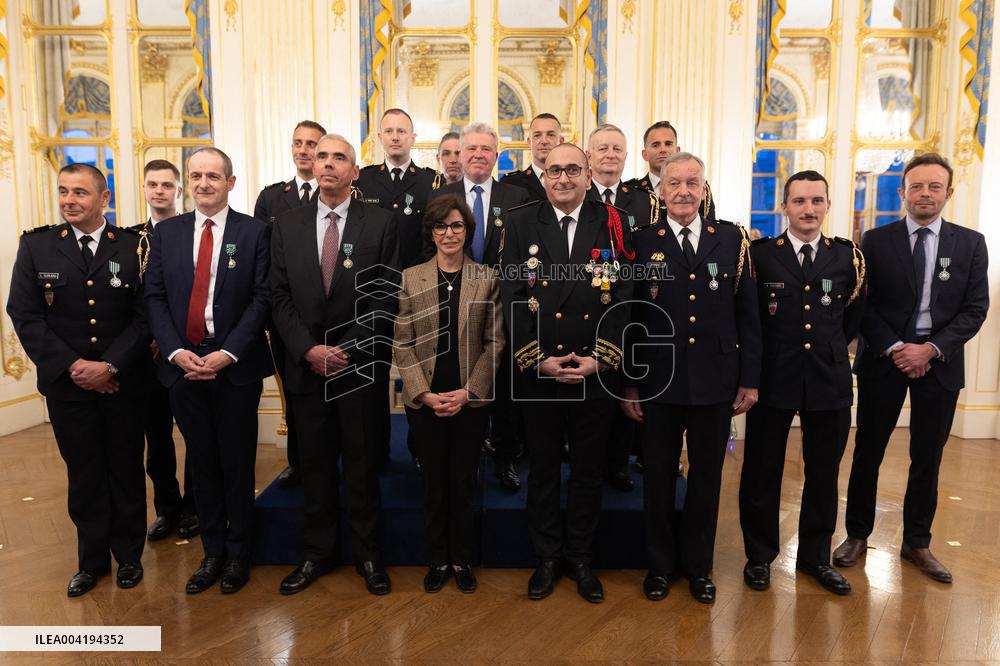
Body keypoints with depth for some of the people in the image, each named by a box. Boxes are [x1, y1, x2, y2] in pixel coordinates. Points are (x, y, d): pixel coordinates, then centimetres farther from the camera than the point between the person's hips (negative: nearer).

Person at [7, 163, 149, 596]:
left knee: (126, 470, 11)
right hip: (67, 383, 1)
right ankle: (92, 559, 29)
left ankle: (128, 555, 28)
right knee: (84, 473, 12)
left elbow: (145, 315, -6)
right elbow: (25, 316, -3)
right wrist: (72, 366, -13)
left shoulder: (133, 246, -3)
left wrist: (110, 366, -15)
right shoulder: (36, 246, 1)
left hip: (123, 382, -1)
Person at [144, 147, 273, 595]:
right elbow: (154, 297, 6)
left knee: (237, 463, 7)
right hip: (183, 363, 3)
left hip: (236, 365, -3)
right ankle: (212, 552, 27)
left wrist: (228, 353, -15)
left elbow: (261, 298, -7)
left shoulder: (254, 232, -2)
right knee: (202, 463, 12)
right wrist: (176, 351, -8)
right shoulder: (166, 232, 9)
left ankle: (238, 554, 23)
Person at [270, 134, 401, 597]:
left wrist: (348, 350, -12)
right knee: (314, 464, 12)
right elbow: (280, 298, 4)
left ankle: (367, 554, 23)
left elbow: (386, 296, -5)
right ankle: (316, 553, 27)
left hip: (361, 365, -2)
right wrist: (308, 350, -9)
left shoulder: (380, 223, -2)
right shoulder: (287, 226, 7)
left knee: (362, 464, 8)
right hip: (306, 365, 2)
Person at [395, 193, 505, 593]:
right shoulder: (411, 278, 3)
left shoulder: (487, 279, 2)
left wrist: (467, 391, -9)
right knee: (434, 483, 8)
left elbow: (494, 342, 0)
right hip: (425, 400, 0)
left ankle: (462, 560, 24)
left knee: (464, 483, 8)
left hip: (471, 399, 0)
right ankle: (438, 560, 24)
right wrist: (424, 393, -9)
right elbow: (403, 344, 1)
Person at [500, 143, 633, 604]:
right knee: (542, 469, 13)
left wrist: (599, 359, -12)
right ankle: (547, 558, 30)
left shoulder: (610, 225, 2)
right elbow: (513, 299, -4)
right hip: (536, 371, 0)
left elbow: (621, 299, -2)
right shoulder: (521, 224, 1)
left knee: (588, 470, 12)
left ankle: (580, 558, 30)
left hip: (596, 372, 0)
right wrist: (538, 359, -12)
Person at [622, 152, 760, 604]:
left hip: (716, 381, 2)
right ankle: (660, 563, 30)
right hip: (658, 380, -1)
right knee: (658, 476, 11)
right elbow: (627, 317, -2)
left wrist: (749, 378, 2)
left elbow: (747, 312, 4)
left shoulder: (731, 239, 4)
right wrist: (628, 383, -4)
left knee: (707, 477, 13)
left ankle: (698, 565, 32)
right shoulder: (641, 242, -1)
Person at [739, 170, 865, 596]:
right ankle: (759, 555, 25)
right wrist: (756, 358, 1)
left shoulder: (848, 257, 4)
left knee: (823, 474, 12)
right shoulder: (759, 254, -3)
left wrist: (830, 348, 12)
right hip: (773, 380, -2)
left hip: (830, 381, 3)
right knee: (762, 471, 7)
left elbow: (854, 315, 16)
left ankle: (815, 556, 31)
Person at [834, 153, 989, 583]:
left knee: (927, 458, 10)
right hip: (884, 359, -1)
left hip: (939, 363, 2)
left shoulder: (970, 244, 5)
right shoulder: (876, 241, 0)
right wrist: (894, 348, -13)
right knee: (867, 452, 6)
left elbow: (975, 309, 0)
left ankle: (917, 543, 25)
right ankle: (857, 535, 21)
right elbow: (863, 305, -2)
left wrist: (932, 349, -12)